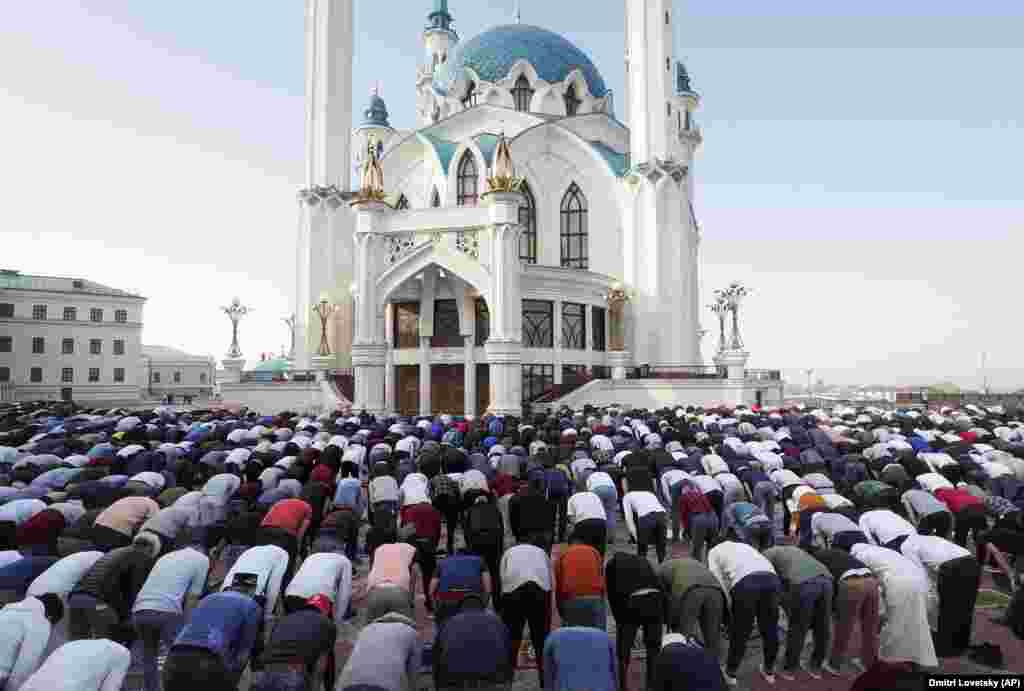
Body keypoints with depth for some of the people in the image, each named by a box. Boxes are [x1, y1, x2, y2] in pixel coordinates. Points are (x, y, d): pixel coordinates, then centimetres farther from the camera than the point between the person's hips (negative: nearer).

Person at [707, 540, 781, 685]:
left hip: (745, 581, -4)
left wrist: (730, 604, 17)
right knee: (770, 628, 23)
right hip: (771, 577, 4)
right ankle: (769, 670, 41)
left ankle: (730, 673, 30)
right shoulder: (745, 546, 42)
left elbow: (718, 580, 12)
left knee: (739, 631, 13)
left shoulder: (714, 551, 28)